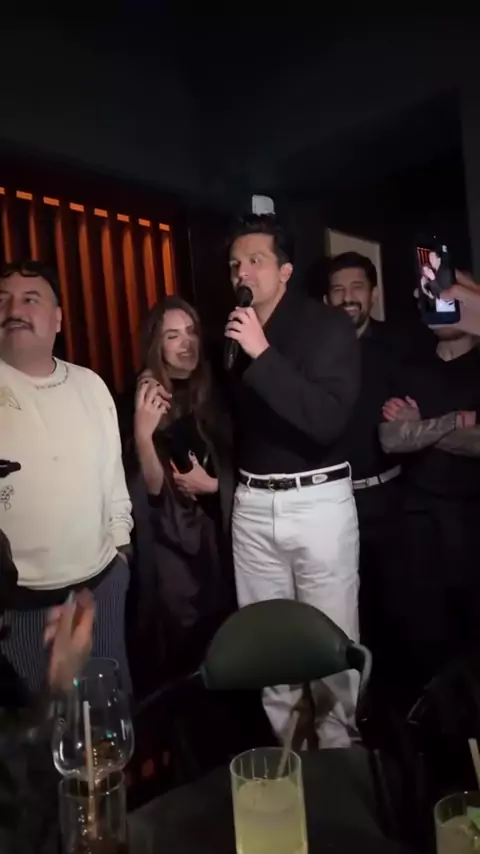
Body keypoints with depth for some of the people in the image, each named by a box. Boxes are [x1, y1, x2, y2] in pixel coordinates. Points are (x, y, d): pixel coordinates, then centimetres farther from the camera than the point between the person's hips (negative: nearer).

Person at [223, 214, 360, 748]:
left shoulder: (328, 327, -7)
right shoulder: (231, 330, 8)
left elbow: (328, 419, -21)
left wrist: (263, 354, -24)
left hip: (317, 500, -4)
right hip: (251, 505, 5)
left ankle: (338, 751, 25)